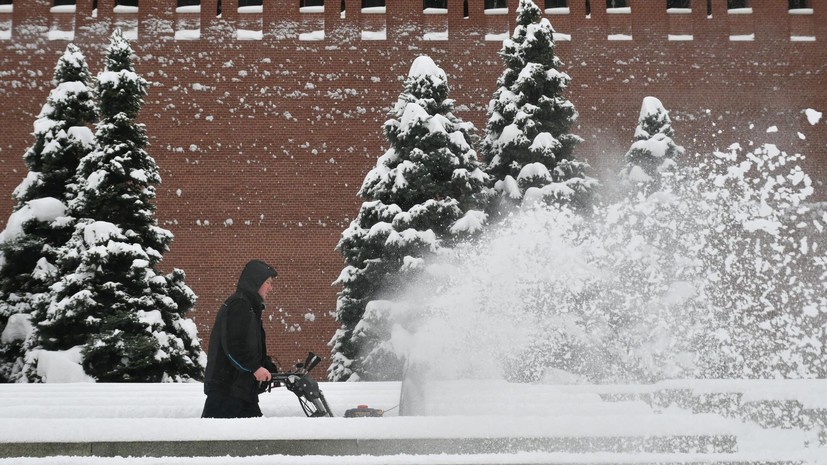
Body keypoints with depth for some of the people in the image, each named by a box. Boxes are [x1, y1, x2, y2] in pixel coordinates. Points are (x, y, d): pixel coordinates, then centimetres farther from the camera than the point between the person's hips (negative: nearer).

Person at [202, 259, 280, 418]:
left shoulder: (251, 308, 24)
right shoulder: (238, 304, -10)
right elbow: (233, 344, -21)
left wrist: (272, 370, 16)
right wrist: (255, 367, -22)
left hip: (243, 389, 11)